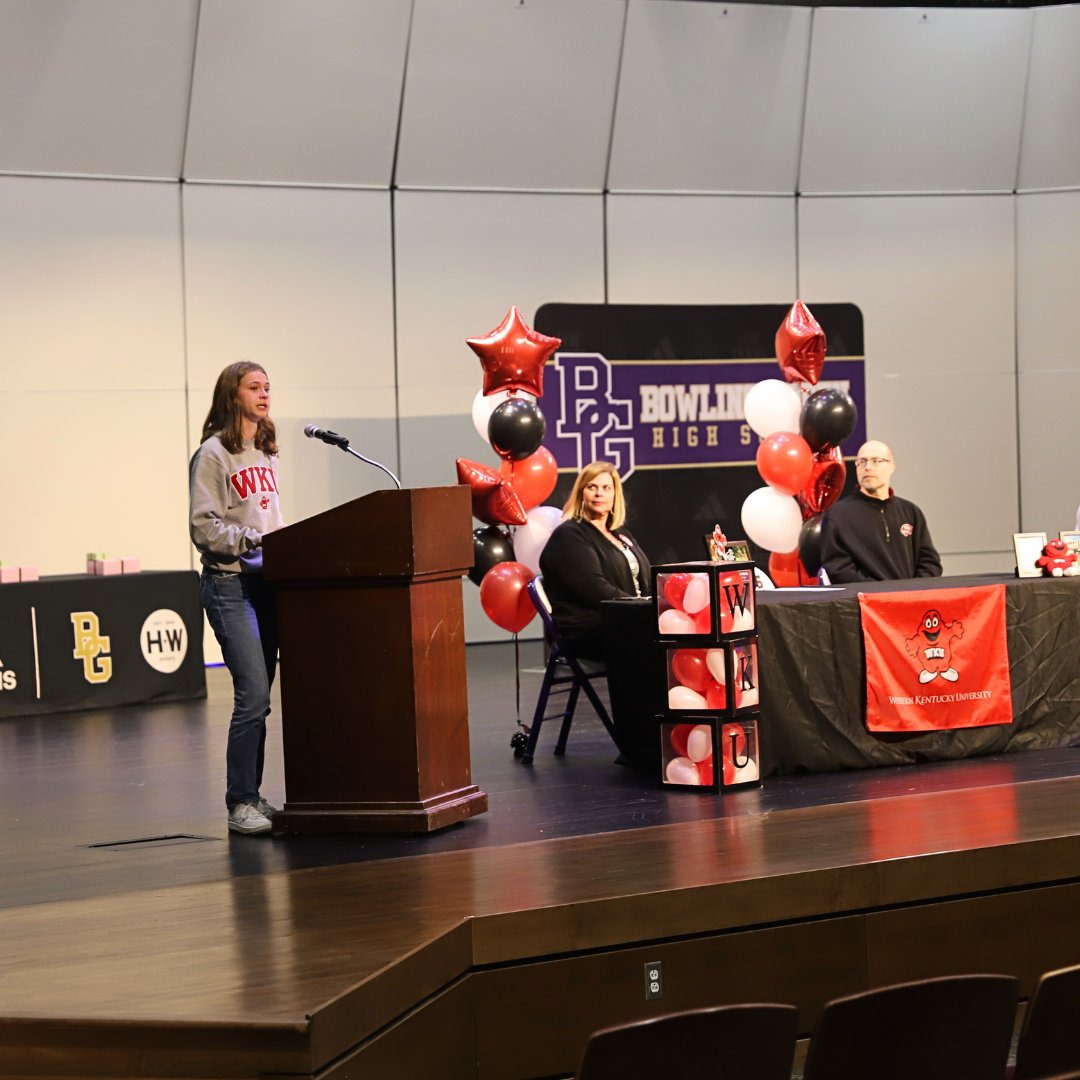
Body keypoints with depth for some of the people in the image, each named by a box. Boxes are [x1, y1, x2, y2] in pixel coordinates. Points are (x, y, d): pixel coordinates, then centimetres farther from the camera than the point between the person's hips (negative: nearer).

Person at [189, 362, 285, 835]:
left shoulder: (265, 453, 15)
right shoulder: (214, 454, -7)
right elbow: (204, 528, -12)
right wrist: (254, 539, -20)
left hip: (266, 581, 7)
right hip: (230, 583, -7)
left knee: (258, 696, 8)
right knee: (253, 695, -12)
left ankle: (251, 796, 14)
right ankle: (240, 804, -5)